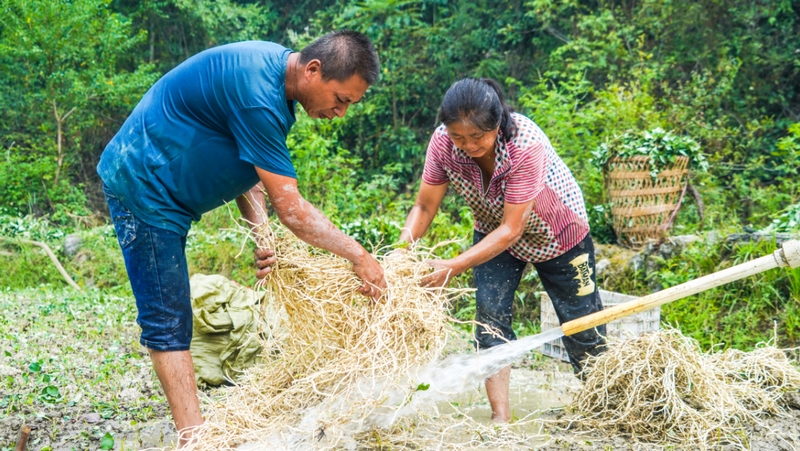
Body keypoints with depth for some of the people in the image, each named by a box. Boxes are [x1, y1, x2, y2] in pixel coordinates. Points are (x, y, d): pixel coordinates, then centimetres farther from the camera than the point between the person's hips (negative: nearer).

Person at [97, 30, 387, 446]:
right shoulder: (257, 93, -28)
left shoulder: (272, 69, 2)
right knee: (168, 323, -8)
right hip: (143, 187, -10)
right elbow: (291, 209, -26)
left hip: (161, 190, 10)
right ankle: (194, 437, -5)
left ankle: (193, 434, 16)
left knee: (170, 321, 10)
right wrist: (359, 256, -19)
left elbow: (248, 166, 7)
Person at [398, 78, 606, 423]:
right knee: (490, 314, -11)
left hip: (557, 233, -3)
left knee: (581, 320, 5)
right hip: (493, 231, 3)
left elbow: (511, 230, -35)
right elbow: (424, 207, -18)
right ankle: (501, 417, -2)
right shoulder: (443, 141, -27)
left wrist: (454, 266, -42)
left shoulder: (526, 144, -39)